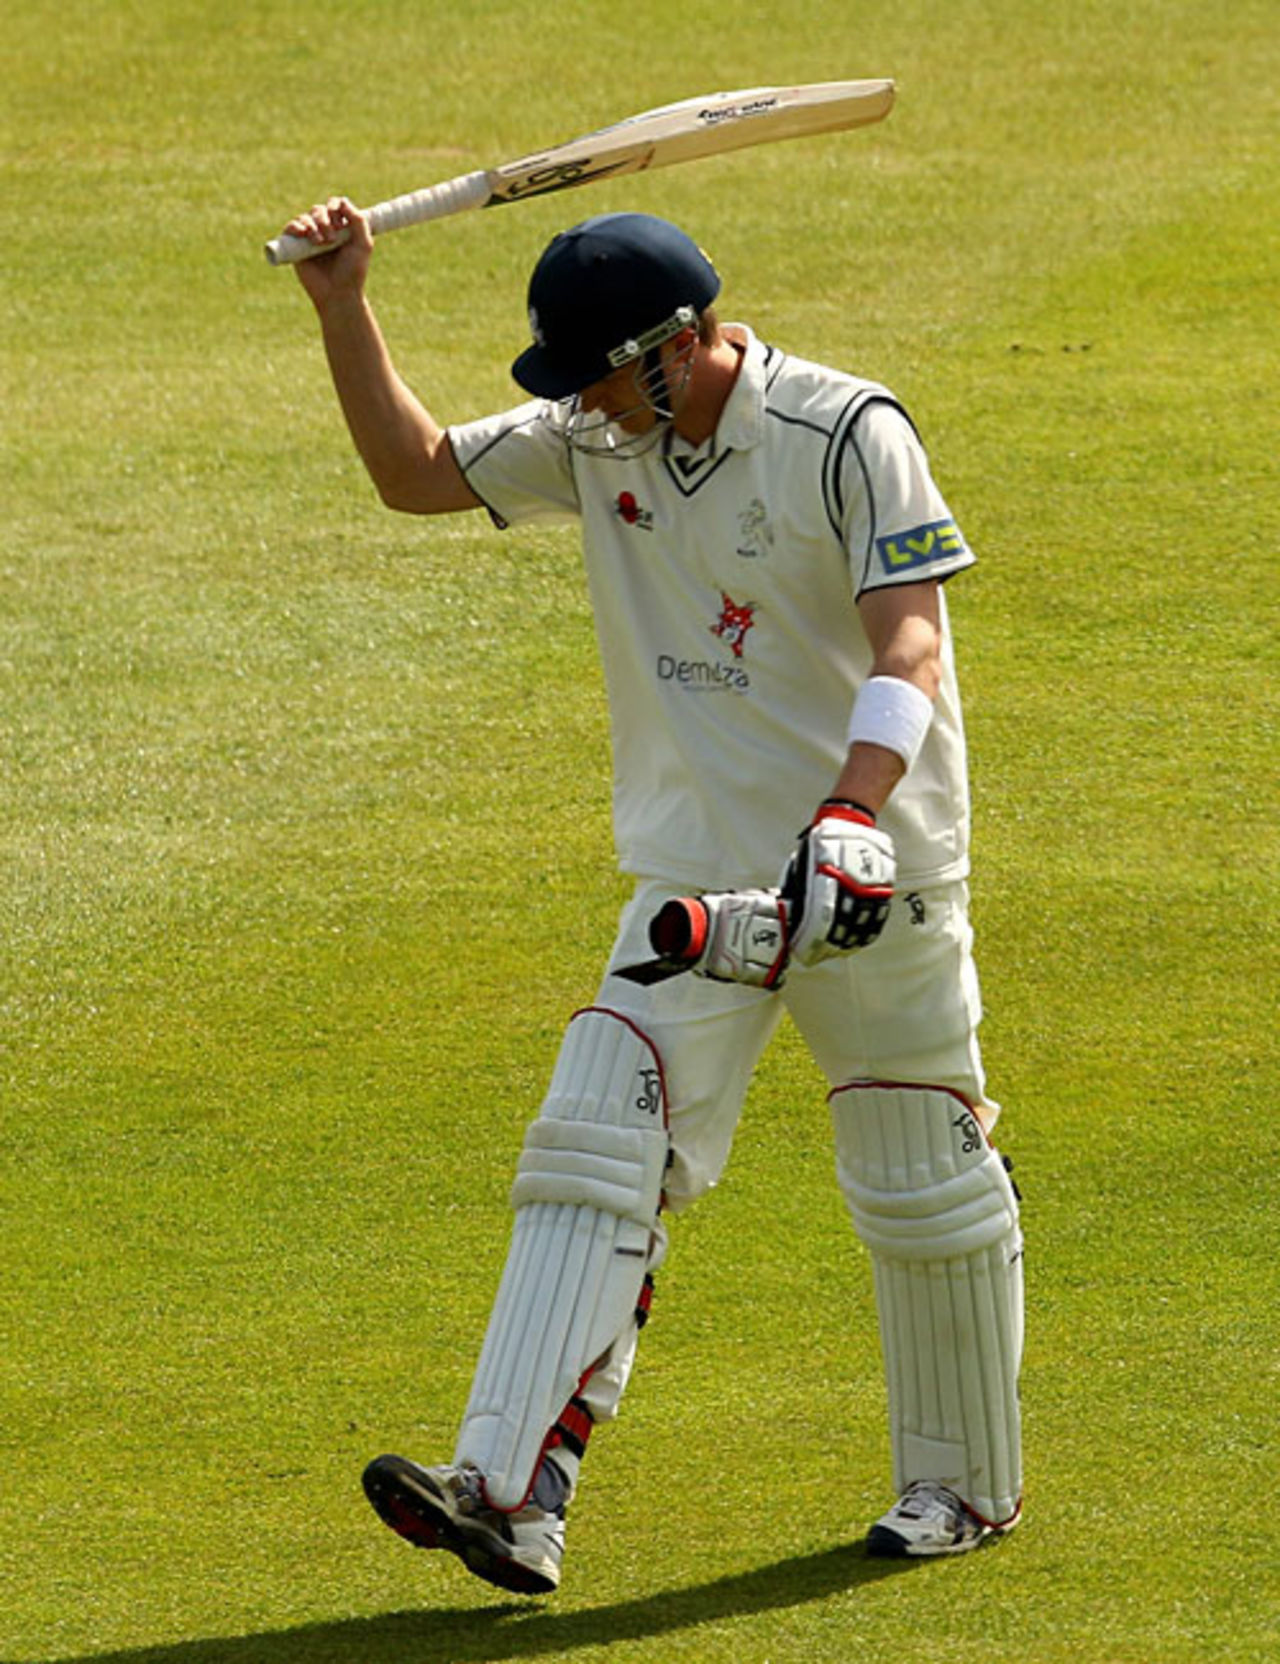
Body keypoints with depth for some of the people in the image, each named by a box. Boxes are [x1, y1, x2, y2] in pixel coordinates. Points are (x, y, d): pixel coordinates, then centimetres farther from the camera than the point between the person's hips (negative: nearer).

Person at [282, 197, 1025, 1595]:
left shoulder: (848, 435, -14)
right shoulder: (598, 438, 5)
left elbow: (909, 644, -22)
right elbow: (416, 473, 13)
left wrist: (850, 817, -37)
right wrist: (343, 308, 0)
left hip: (876, 876, -5)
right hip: (697, 881, 5)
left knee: (923, 1193, 7)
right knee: (594, 1157, -10)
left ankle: (969, 1482, 27)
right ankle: (509, 1497, -19)